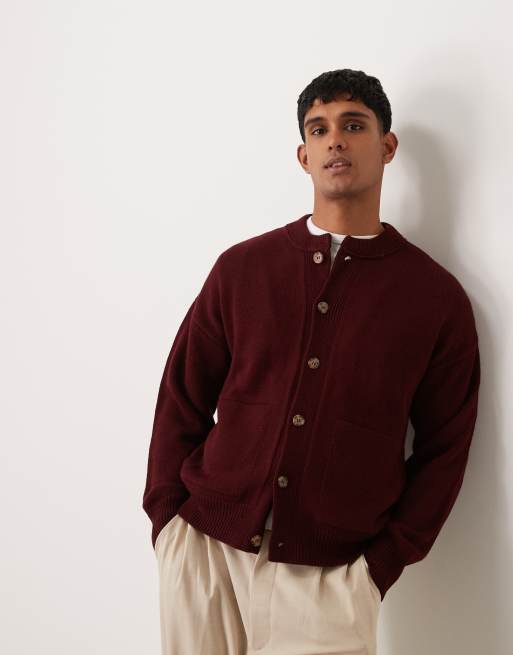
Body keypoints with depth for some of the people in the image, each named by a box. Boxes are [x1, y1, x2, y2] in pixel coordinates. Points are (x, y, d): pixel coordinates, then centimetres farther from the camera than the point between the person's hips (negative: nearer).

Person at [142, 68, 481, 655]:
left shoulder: (438, 297, -3)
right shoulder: (242, 266, 1)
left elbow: (443, 449, 2)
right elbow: (182, 402, 6)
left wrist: (383, 562, -4)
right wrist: (167, 517, 0)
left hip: (331, 573, -1)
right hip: (204, 548, 2)